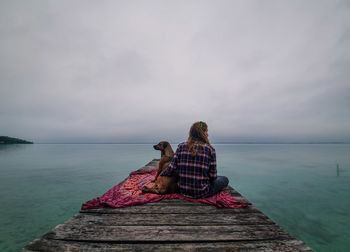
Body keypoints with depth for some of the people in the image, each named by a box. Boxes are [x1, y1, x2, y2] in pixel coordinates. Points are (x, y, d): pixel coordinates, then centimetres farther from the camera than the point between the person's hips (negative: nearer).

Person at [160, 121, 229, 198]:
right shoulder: (210, 149, -15)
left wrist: (162, 174, 8)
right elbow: (212, 176, -9)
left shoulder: (181, 146, -7)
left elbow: (172, 168, -10)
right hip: (201, 193, -5)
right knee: (224, 179, 16)